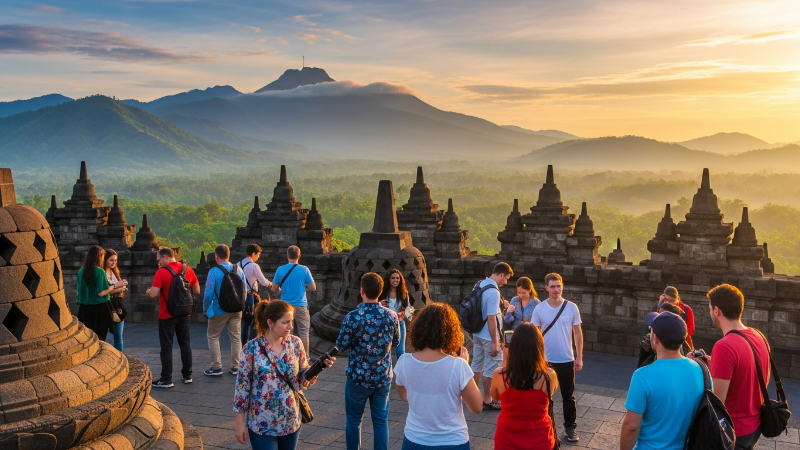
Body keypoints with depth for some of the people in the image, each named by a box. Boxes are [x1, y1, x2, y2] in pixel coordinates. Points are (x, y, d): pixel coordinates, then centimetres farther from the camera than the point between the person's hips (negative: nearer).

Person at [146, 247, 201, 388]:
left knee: (166, 346, 2)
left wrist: (147, 291, 3)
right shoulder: (188, 269, 1)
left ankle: (166, 379, 5)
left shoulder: (161, 272, -14)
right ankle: (187, 375, 20)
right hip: (184, 314, 5)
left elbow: (153, 294, -19)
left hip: (167, 315, -5)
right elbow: (197, 291, 4)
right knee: (185, 344, 14)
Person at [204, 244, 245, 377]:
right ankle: (235, 367, 18)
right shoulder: (239, 270, -1)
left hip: (219, 311, -4)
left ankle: (216, 367, 10)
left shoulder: (214, 271, -15)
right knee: (236, 338, 13)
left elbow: (209, 293, -16)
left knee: (213, 337, 11)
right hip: (236, 310, 4)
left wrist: (205, 308, -2)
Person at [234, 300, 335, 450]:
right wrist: (240, 423, -7)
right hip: (262, 425, -4)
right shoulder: (252, 348, -13)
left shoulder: (295, 343, -2)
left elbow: (303, 378, 3)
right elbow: (242, 387, -8)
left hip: (291, 421, 4)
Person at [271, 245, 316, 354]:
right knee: (303, 333, 6)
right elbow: (313, 288, -4)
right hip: (300, 306, -2)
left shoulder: (280, 269, -3)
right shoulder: (304, 269, -7)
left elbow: (274, 289, 2)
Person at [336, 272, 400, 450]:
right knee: (381, 421, 12)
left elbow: (341, 345, -8)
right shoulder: (391, 316, -7)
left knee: (353, 421, 14)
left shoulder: (352, 317, -18)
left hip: (358, 378, -2)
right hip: (383, 378, 2)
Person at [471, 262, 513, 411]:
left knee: (477, 364, 18)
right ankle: (487, 400, 12)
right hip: (488, 336, -9)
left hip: (477, 333, 9)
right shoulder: (493, 292, -24)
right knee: (491, 367, 3)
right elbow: (491, 319, -25)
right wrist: (495, 343, -20)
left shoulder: (479, 284, 3)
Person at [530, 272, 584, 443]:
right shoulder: (539, 309, -7)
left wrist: (579, 357, 0)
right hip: (546, 360, 0)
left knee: (568, 396, 10)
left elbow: (577, 333, 1)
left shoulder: (572, 308, -5)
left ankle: (570, 427, 22)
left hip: (567, 360, 0)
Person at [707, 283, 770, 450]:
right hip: (755, 425, 8)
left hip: (733, 431, -8)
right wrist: (714, 363, 10)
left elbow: (717, 400, -24)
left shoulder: (724, 346, -25)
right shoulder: (759, 337, 1)